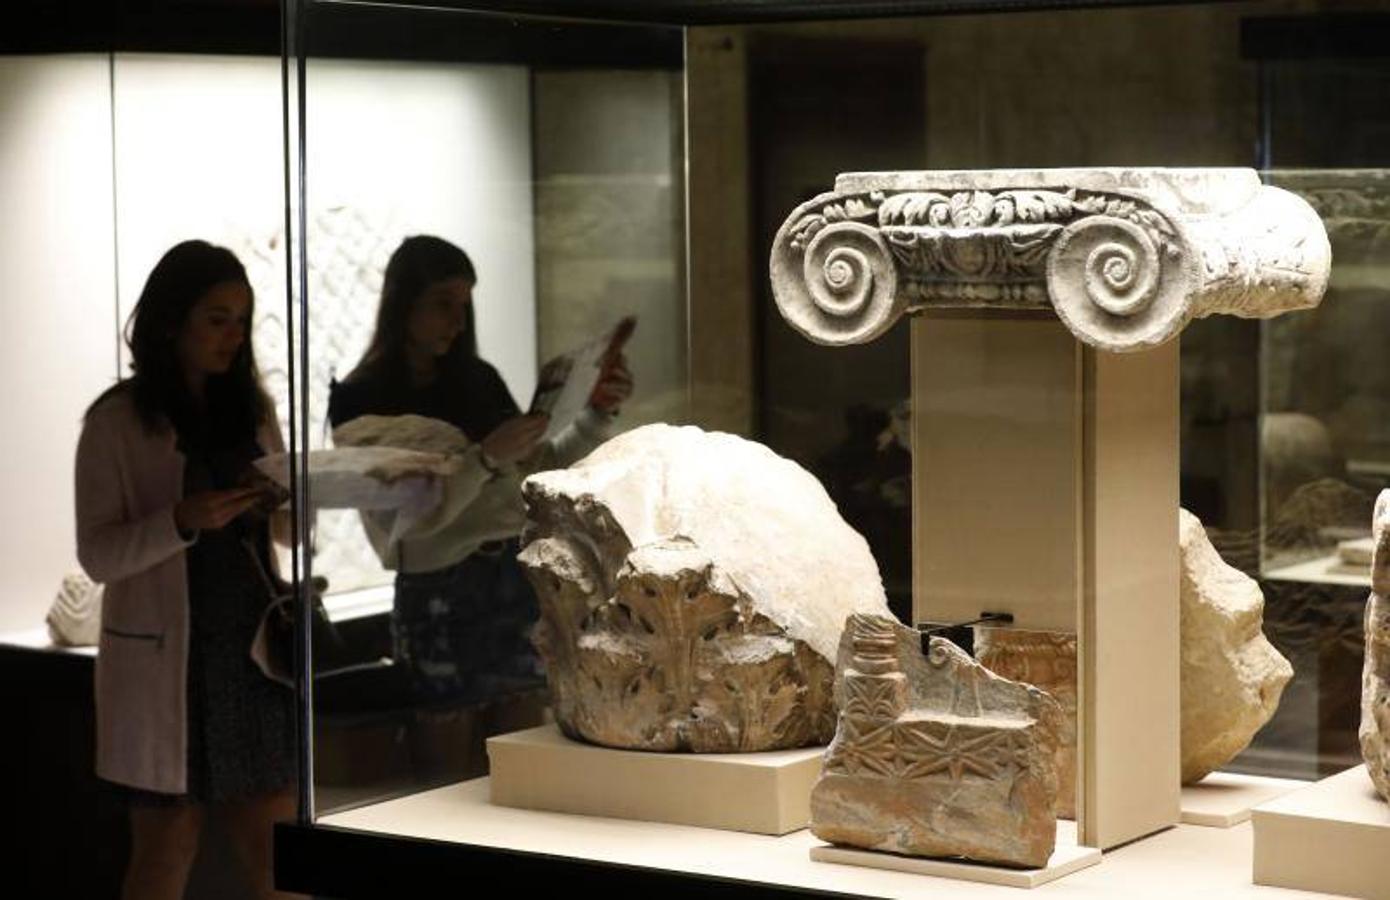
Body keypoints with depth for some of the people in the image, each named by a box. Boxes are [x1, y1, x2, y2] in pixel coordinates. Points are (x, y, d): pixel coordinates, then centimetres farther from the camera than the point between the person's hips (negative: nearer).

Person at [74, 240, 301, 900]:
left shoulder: (252, 411, 10)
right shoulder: (118, 422, -4)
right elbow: (97, 555, -9)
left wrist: (285, 509, -6)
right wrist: (183, 522, -24)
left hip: (252, 646, 4)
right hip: (166, 655, -4)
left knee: (275, 844, 1)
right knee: (168, 846, 2)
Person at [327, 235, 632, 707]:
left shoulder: (478, 380, 10)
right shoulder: (360, 403, -4)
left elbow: (540, 469, 16)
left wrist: (597, 416, 3)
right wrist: (486, 458, -21)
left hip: (519, 576, 4)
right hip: (440, 598, -4)